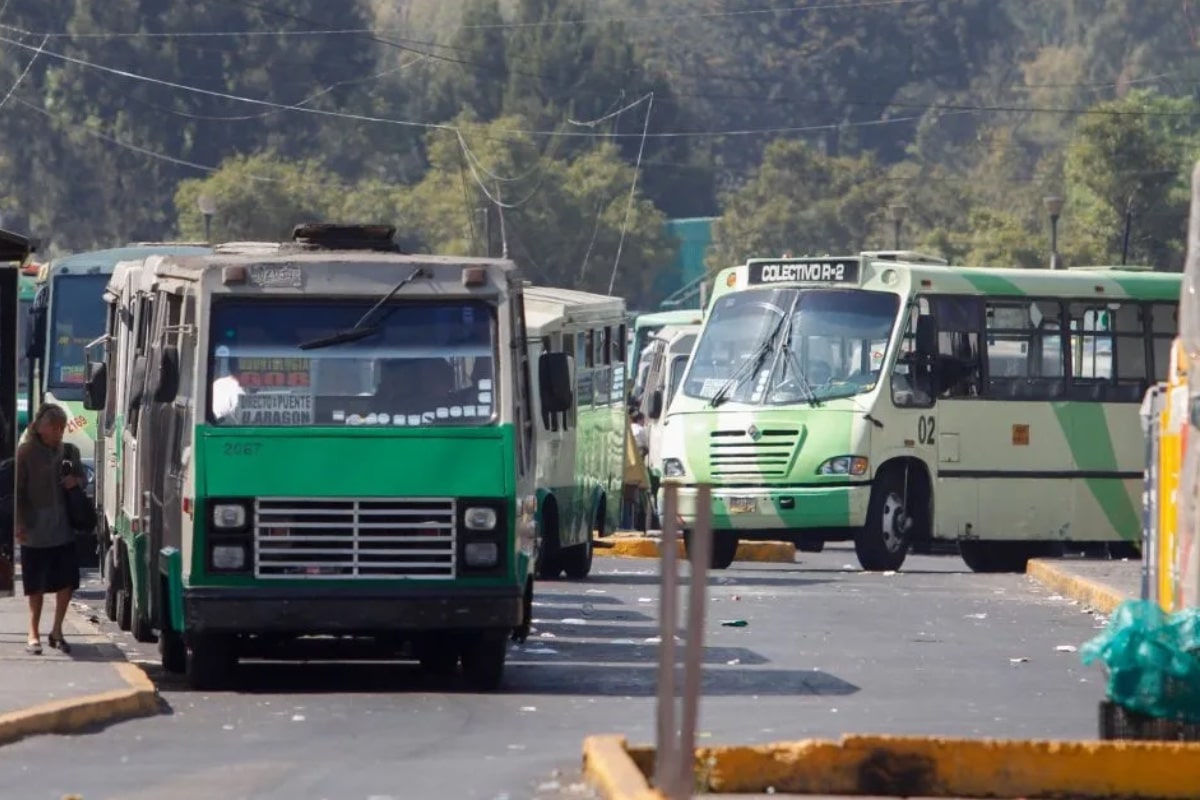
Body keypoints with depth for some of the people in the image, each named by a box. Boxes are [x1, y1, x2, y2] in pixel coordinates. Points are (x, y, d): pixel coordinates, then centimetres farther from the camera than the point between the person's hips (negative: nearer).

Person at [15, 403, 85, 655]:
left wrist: (75, 481, -7)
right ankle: (34, 634, 15)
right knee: (37, 585, 4)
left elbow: (82, 479, 17)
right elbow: (16, 490, -7)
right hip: (35, 530, -4)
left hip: (63, 528, 4)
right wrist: (19, 524, -14)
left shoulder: (69, 452, 6)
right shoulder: (26, 453, -7)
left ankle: (57, 630, 17)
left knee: (68, 581, 2)